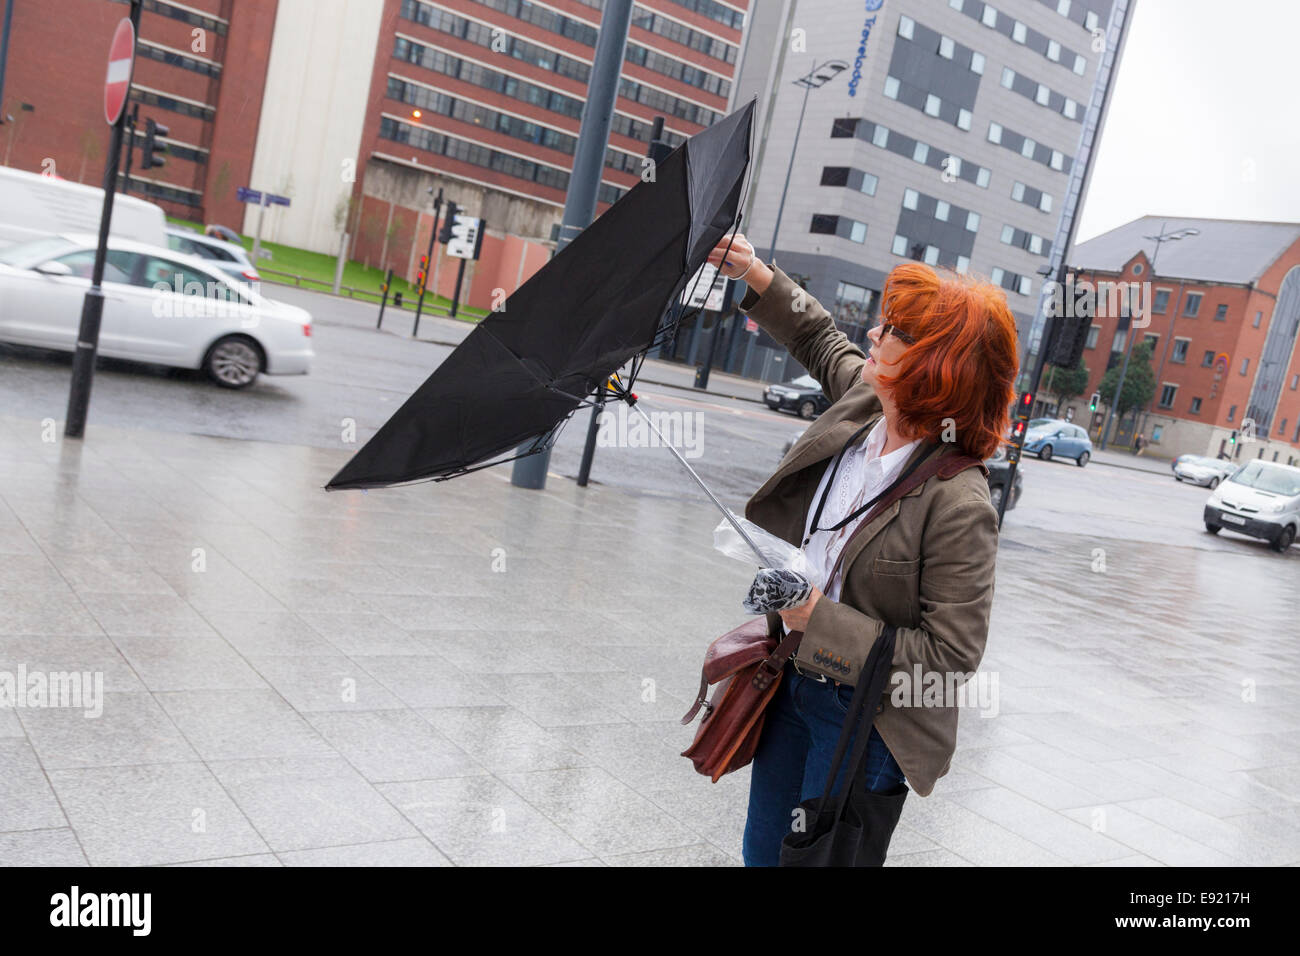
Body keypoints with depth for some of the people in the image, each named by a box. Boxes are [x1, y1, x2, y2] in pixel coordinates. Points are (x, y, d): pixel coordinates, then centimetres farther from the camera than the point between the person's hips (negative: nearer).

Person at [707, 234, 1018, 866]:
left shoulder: (958, 504, -28)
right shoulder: (863, 400, -6)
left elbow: (949, 658, -26)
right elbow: (822, 339, 18)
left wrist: (820, 621, -26)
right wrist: (755, 274, 15)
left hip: (863, 718, -7)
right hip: (792, 680, 7)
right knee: (761, 851, 23)